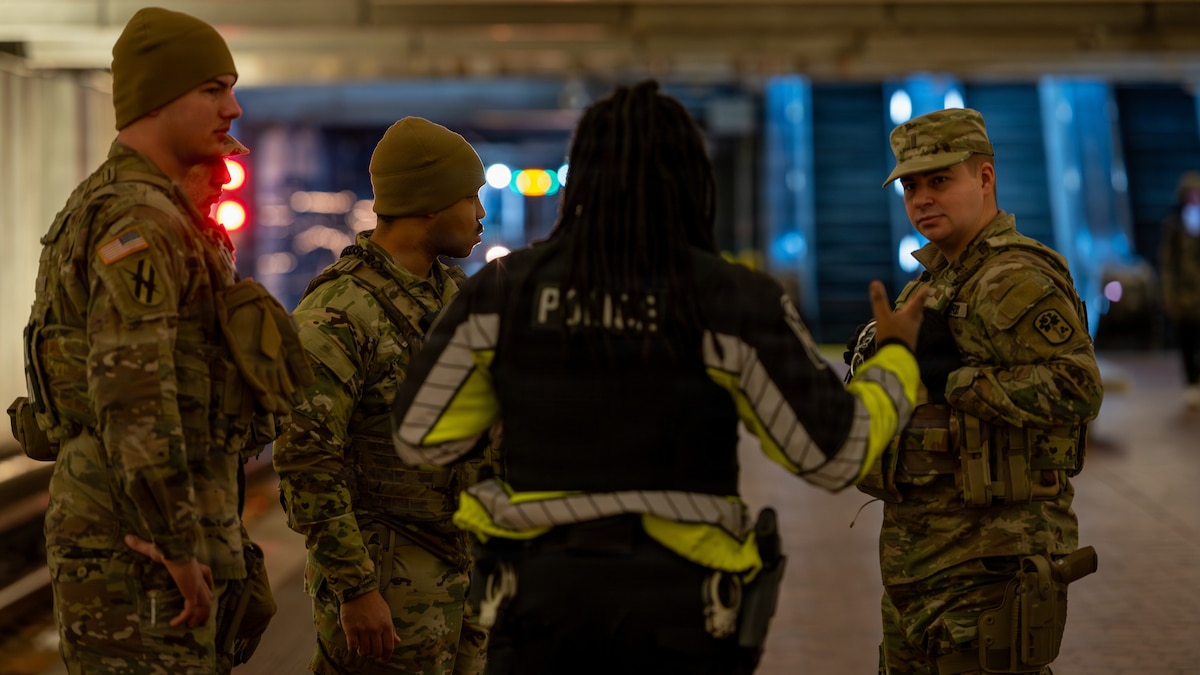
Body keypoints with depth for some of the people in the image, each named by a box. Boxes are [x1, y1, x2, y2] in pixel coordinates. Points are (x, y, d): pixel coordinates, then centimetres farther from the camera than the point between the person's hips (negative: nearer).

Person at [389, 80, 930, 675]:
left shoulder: (507, 287, -2)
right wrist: (896, 361, 12)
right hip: (678, 611, -2)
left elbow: (421, 436, 2)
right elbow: (835, 453, -7)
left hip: (547, 598, 2)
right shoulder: (734, 300, -9)